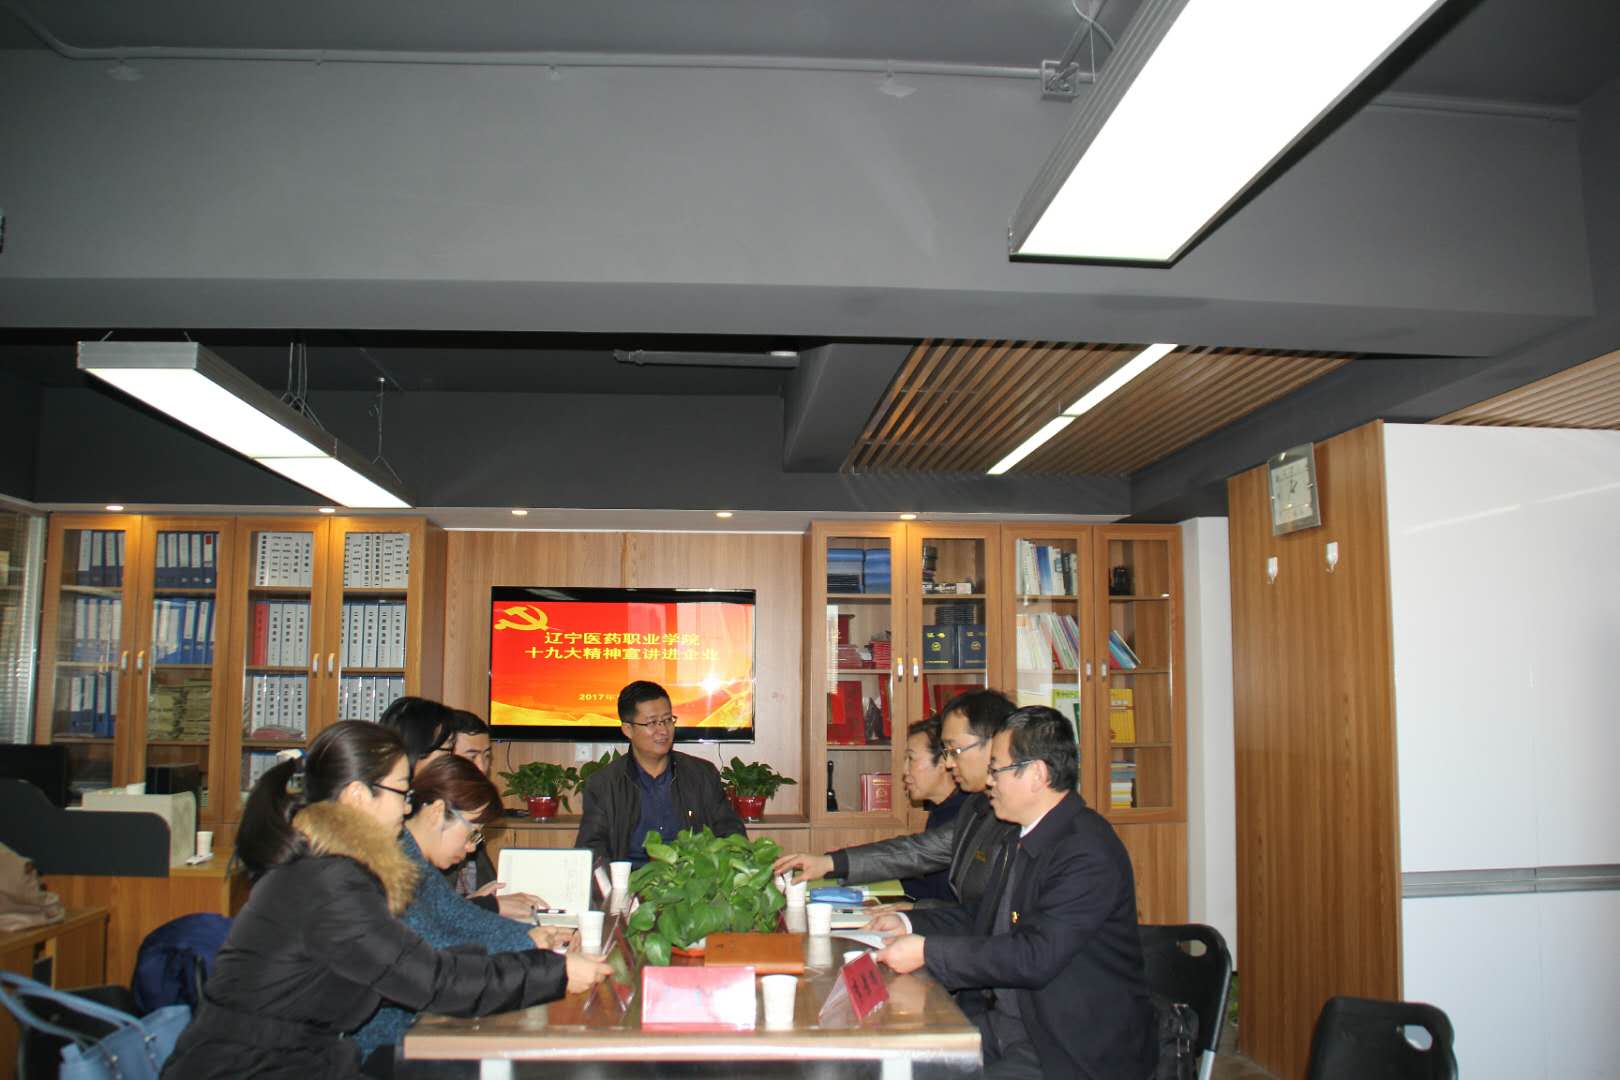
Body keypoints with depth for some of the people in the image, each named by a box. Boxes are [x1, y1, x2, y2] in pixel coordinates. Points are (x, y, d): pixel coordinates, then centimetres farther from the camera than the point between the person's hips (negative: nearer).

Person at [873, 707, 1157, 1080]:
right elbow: (984, 916, 20)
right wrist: (909, 923, 7)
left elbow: (1036, 956, -28)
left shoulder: (1088, 853, -21)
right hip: (1003, 1024, 8)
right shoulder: (1029, 836, 10)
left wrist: (926, 951, -24)